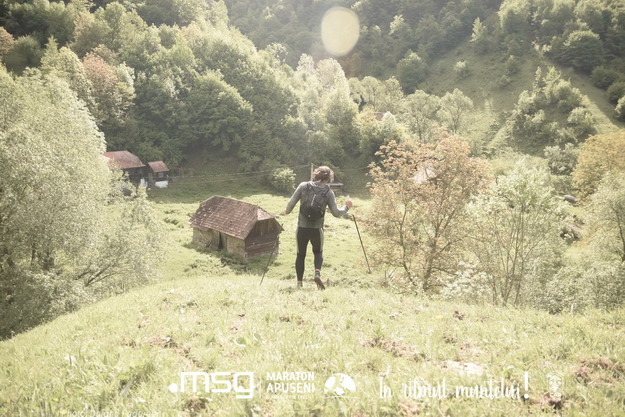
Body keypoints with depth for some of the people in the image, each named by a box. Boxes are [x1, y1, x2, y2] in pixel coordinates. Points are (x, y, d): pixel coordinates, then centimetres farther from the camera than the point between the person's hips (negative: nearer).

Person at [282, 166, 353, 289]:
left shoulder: (303, 186, -1)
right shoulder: (328, 192, -2)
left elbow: (291, 203, -4)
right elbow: (336, 213, -3)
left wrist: (286, 212, 17)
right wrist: (346, 207, 14)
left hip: (302, 228, 1)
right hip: (317, 229, 0)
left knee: (300, 254, 17)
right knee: (318, 252, 23)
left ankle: (299, 283, 14)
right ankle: (317, 273, -2)